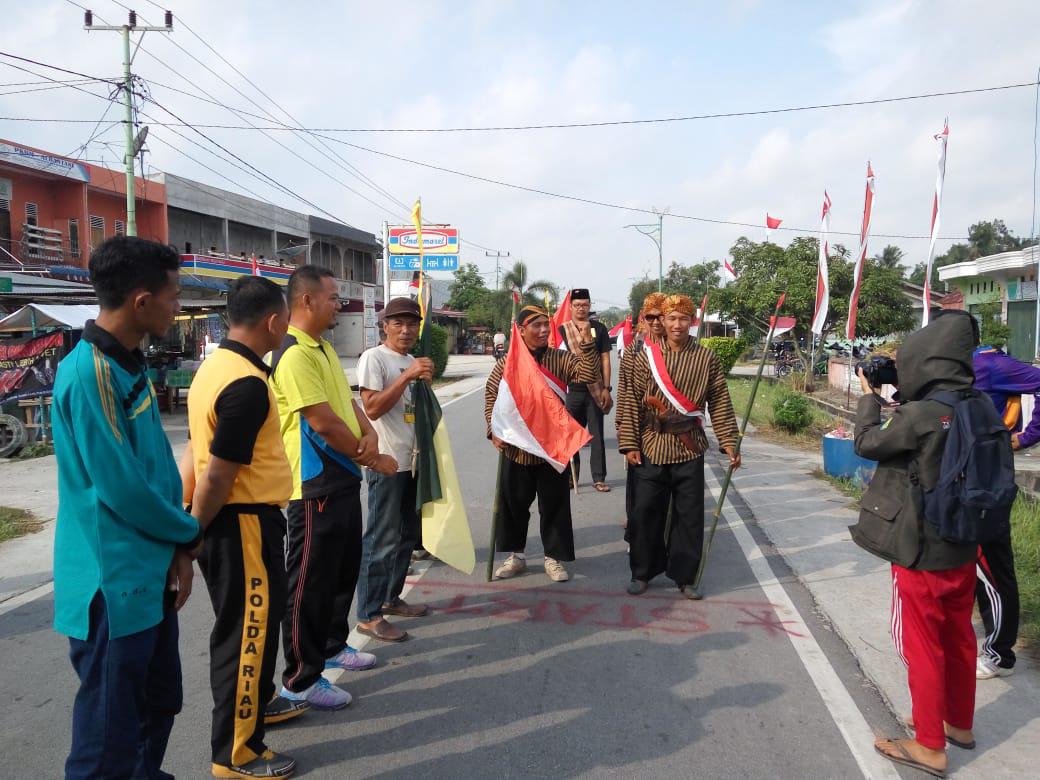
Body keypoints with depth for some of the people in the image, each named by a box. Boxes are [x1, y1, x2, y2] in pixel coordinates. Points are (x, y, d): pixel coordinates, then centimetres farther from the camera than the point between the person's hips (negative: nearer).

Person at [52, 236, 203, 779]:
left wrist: (177, 547, 3)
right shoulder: (89, 373, -21)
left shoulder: (130, 366, 9)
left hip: (150, 575, 9)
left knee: (157, 708, 22)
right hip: (114, 584, -9)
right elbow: (121, 488, -23)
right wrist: (190, 535, -7)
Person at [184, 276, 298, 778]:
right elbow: (217, 478, -24)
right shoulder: (247, 385, -24)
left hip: (223, 519, 10)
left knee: (254, 619, 25)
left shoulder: (215, 365, 7)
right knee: (247, 628, 3)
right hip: (243, 523, -10)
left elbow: (201, 450, 14)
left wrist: (191, 524, 20)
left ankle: (257, 702, 44)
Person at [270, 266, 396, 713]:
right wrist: (372, 458, -10)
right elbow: (323, 423, -22)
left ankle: (333, 646, 40)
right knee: (311, 581, 1)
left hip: (343, 478, 10)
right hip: (315, 486, -10)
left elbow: (347, 401, 12)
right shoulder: (293, 355, -19)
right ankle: (300, 679, 14)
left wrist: (369, 433, -9)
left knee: (345, 570, 21)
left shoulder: (323, 349, 13)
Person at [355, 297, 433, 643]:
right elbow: (372, 408, -19)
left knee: (408, 533, 16)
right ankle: (368, 615, 2)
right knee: (381, 539, -6)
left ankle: (391, 597, 30)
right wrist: (408, 376, -21)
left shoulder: (413, 362, 15)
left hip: (413, 459, 9)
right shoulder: (373, 358, -10)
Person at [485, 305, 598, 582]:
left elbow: (587, 375, -17)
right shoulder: (507, 363, -1)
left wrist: (585, 345, -27)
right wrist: (494, 430, -4)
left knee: (554, 505, 7)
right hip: (516, 448, 1)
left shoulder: (561, 359, -3)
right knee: (514, 505, 13)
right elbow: (491, 395, 4)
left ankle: (553, 557, 23)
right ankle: (516, 556, 30)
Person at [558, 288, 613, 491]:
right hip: (571, 389, 1)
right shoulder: (563, 330, 6)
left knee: (597, 434, 1)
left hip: (595, 390, 0)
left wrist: (606, 388, -5)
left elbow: (605, 360, 3)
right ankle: (571, 475, 18)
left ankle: (599, 477, 6)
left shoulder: (599, 328, 5)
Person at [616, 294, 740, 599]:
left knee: (689, 516, 7)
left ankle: (684, 576, 22)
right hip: (651, 448, 0)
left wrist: (729, 442, -3)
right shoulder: (646, 356, -1)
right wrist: (629, 444, -5)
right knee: (645, 513, 7)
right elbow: (630, 402, -1)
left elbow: (720, 405, 2)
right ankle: (642, 572, 24)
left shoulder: (707, 358, 0)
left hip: (690, 449, 0)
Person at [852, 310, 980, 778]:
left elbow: (867, 443, -10)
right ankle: (959, 724, 39)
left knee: (922, 647, 6)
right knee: (958, 638, 21)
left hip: (922, 552, -7)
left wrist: (869, 397, 3)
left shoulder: (920, 415, -24)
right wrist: (900, 400, 6)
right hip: (962, 547, 8)